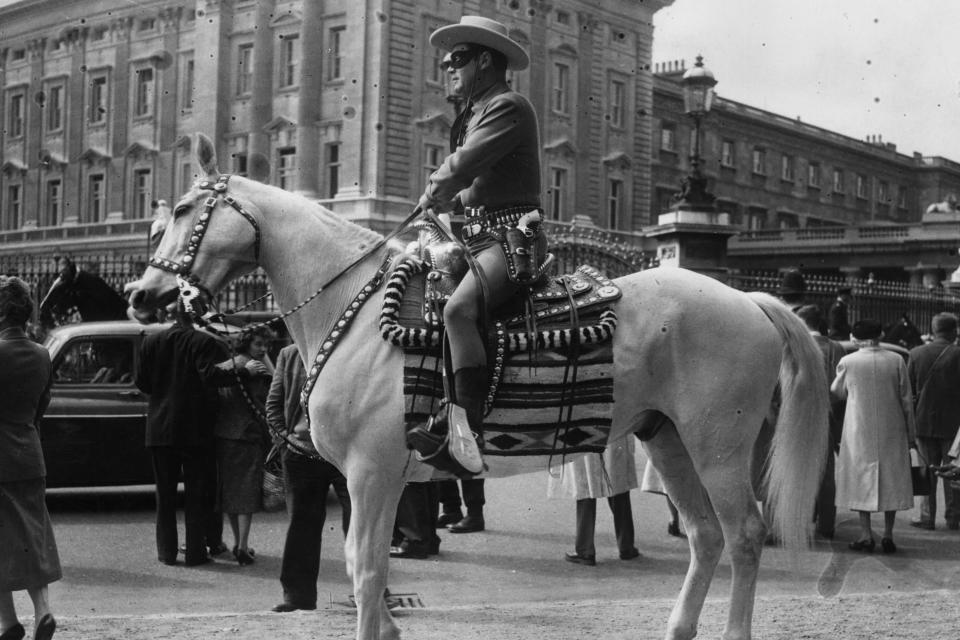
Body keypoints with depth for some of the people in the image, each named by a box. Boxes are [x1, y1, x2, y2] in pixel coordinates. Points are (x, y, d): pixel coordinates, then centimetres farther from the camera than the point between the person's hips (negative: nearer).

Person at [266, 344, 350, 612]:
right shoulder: (289, 355, 9)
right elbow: (274, 400, 11)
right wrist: (282, 433, -1)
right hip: (301, 452, 2)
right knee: (302, 525, 8)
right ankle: (298, 594, 17)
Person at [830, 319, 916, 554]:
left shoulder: (847, 362, -6)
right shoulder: (896, 361, -3)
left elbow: (836, 393, 8)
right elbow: (906, 399, 1)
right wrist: (911, 433, 8)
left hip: (859, 430, -1)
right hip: (892, 430, 1)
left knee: (861, 479, 6)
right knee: (892, 479, 9)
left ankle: (866, 534, 3)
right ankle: (888, 534, 8)